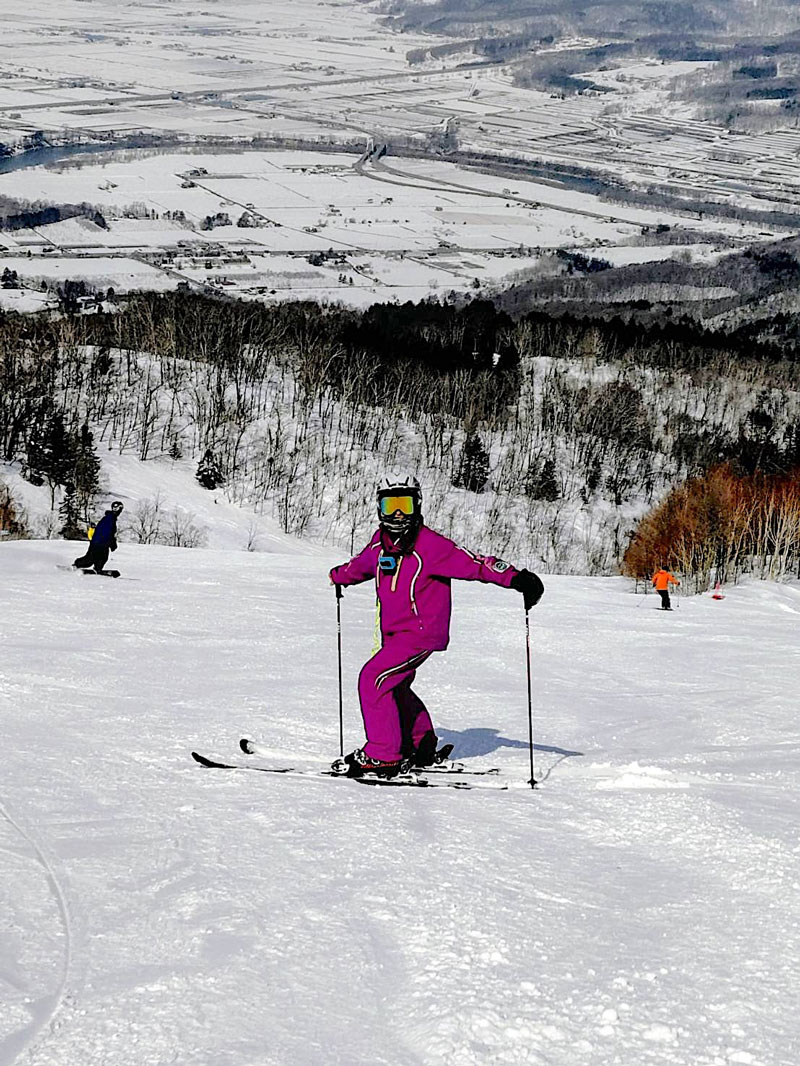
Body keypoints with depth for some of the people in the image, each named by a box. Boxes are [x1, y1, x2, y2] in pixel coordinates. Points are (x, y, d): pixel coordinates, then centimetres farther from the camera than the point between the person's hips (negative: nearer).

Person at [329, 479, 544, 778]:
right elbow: (362, 563, 28)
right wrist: (339, 575, 47)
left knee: (373, 680, -18)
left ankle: (382, 756, -13)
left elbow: (473, 564, -22)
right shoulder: (381, 540, 4)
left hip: (421, 633, -8)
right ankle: (422, 748, 39)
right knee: (394, 686, 21)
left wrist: (515, 577, -33)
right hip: (394, 634, 8)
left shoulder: (429, 545, -18)